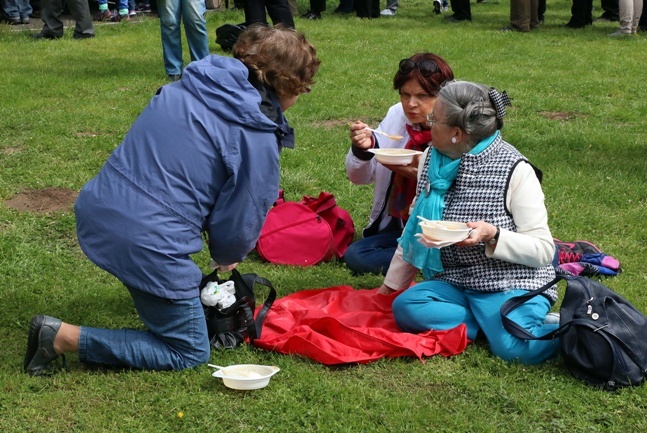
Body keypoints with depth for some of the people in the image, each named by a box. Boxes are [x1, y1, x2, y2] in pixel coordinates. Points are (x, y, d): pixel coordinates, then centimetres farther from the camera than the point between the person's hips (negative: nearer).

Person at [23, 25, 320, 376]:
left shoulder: (189, 84, 8)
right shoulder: (258, 139, -12)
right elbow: (241, 222, -5)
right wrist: (226, 257, 19)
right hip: (145, 245, -8)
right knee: (190, 353, 10)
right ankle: (66, 337, 1)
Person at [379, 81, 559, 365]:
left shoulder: (515, 171, -12)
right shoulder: (432, 160, 5)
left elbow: (544, 250, -12)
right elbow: (417, 226, 18)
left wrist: (493, 235, -29)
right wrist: (392, 283, 20)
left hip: (512, 282, -5)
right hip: (454, 280, 6)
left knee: (514, 347, -33)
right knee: (405, 307, -25)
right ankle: (495, 323, -12)